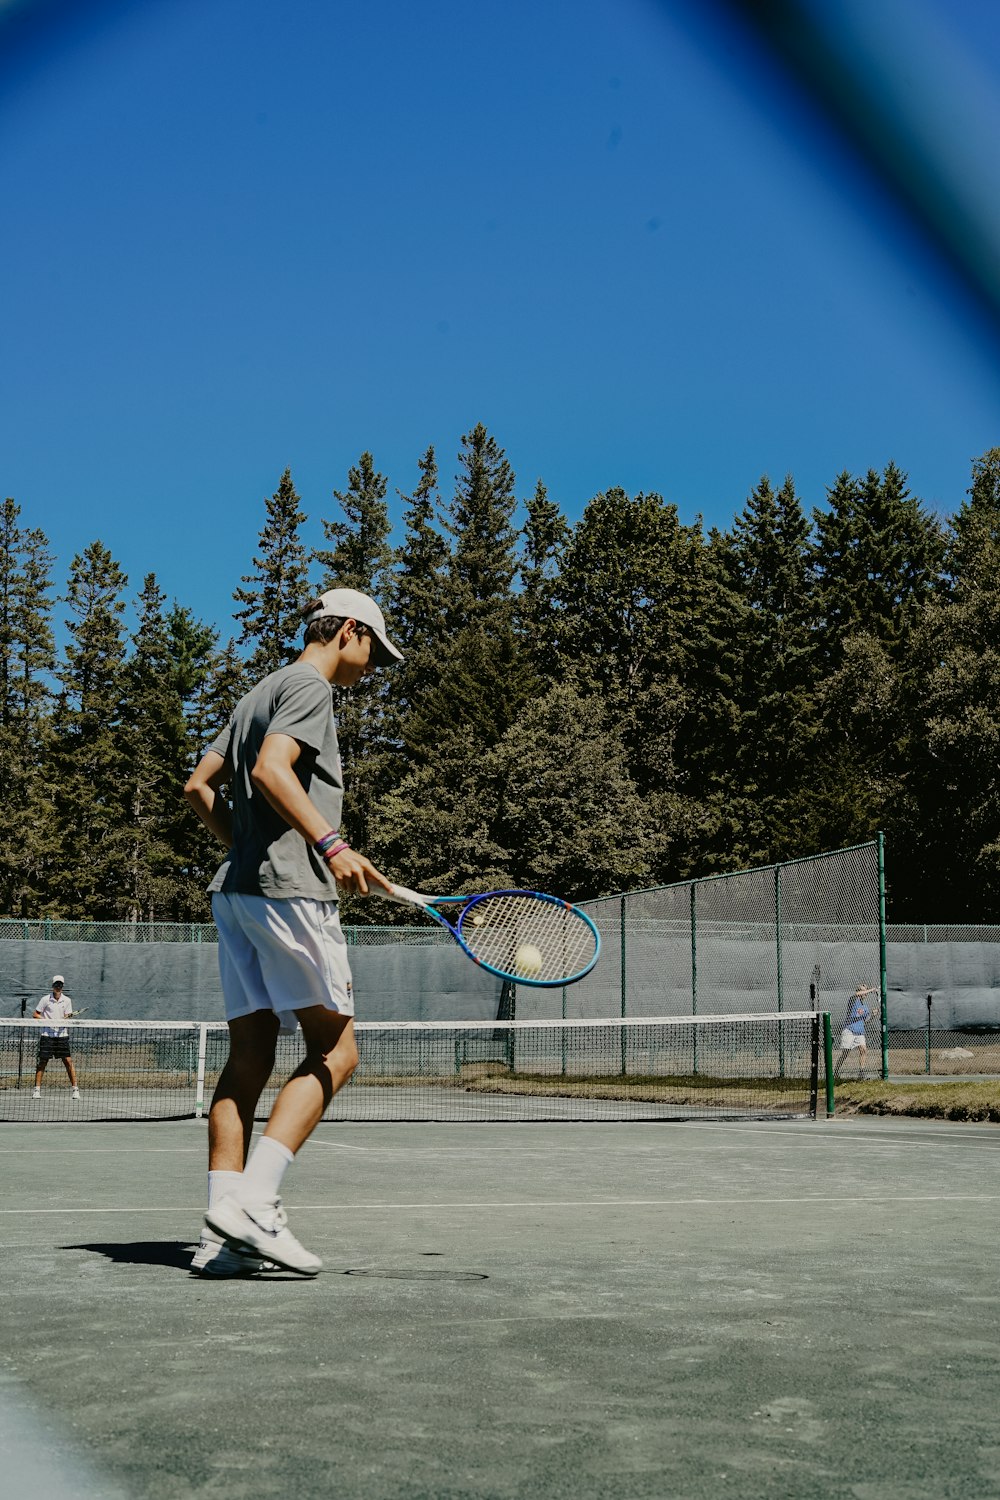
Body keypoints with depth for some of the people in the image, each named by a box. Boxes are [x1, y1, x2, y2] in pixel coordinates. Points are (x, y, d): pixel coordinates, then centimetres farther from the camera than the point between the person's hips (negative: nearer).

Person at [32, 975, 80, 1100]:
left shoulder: (67, 1000, 5)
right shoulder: (45, 999, 0)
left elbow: (67, 1017, 6)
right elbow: (36, 1015, 3)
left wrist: (66, 1020, -18)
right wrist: (48, 1021, -12)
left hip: (62, 1034, 1)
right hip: (47, 1034, -1)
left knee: (68, 1061, -3)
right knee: (42, 1061, 0)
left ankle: (75, 1088, 1)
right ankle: (36, 1089, 8)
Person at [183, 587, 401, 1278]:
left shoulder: (260, 694, 25)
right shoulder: (309, 687, -3)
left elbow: (200, 787, 25)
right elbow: (270, 769, -20)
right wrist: (331, 845, -28)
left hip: (235, 889, 9)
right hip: (289, 890, -9)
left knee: (250, 1056, 5)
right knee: (335, 1049, -4)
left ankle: (223, 1234, 1)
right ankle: (254, 1203, -14)